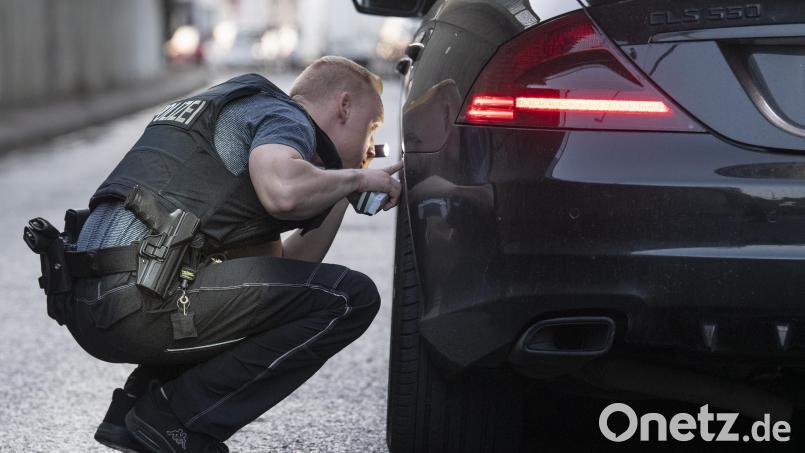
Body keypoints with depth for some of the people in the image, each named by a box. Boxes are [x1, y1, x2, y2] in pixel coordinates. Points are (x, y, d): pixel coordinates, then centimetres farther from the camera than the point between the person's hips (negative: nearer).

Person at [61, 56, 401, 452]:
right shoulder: (284, 114, 4)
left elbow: (286, 264, 30)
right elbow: (282, 192, -22)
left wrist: (341, 193, 29)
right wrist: (355, 178, -2)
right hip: (135, 297, -10)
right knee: (350, 298, -7)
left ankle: (132, 411, 15)